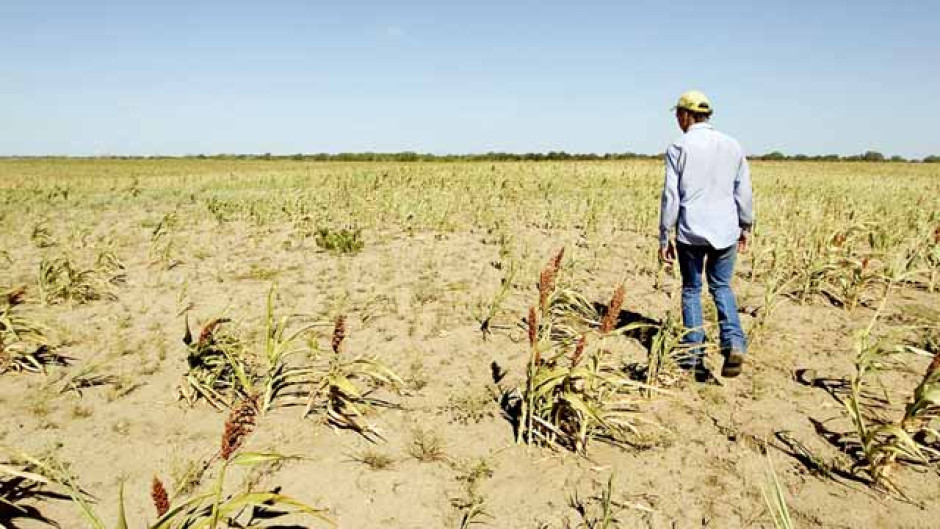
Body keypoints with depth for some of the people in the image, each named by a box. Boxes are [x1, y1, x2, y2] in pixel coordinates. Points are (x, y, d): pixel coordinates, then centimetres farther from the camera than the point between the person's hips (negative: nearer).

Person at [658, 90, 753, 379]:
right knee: (721, 287, 18)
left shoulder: (679, 148, -7)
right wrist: (746, 227, 20)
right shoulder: (733, 145, 6)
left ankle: (694, 355, 14)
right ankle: (734, 342, -1)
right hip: (725, 231, 3)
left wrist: (664, 237, -2)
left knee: (691, 289, 12)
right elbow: (743, 192, 9)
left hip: (691, 232, -3)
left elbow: (671, 195, -8)